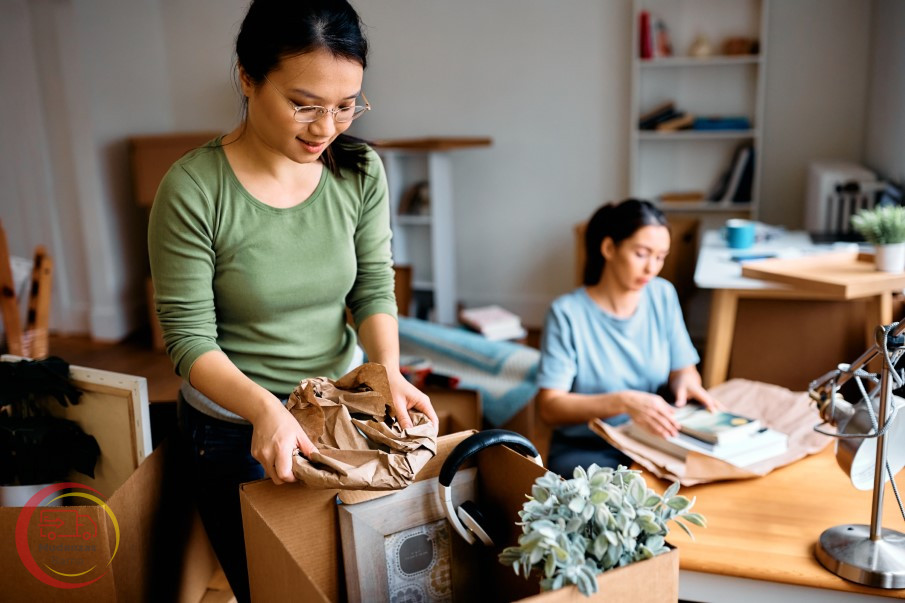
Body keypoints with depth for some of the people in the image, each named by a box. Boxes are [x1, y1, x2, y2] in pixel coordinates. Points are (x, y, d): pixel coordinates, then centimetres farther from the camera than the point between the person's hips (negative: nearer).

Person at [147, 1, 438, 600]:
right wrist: (265, 409, -33)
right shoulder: (194, 190, -21)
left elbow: (374, 288, -4)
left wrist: (389, 370, -22)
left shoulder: (361, 170, -9)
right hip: (237, 428, -3)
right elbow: (190, 337, -18)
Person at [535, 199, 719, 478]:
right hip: (585, 450, -5)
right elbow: (549, 406, -17)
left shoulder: (663, 295, 2)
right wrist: (623, 402, -31)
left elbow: (682, 368, 9)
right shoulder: (568, 313, -13)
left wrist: (685, 381, -16)